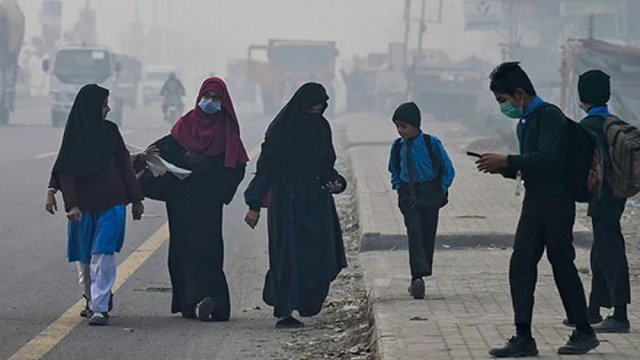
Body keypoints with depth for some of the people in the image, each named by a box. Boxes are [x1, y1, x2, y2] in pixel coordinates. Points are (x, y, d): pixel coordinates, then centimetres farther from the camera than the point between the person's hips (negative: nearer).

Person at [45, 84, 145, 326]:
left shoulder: (110, 131, 8)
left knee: (103, 254, -11)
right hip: (83, 206, 0)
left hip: (112, 204, 1)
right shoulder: (74, 136, -1)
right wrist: (71, 205, -15)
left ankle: (101, 307, -14)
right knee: (84, 258, 7)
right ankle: (93, 300, 26)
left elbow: (125, 166, 12)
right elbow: (66, 173, -5)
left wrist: (136, 199, 13)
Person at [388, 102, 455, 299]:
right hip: (408, 197, 1)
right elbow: (394, 171, 18)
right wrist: (398, 187, 4)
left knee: (427, 236, 4)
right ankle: (418, 277, -24)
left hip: (429, 196, -1)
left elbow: (448, 170, 0)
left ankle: (418, 277, 13)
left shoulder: (431, 143, -10)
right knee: (414, 233, -14)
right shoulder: (398, 146, 0)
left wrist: (440, 191, -4)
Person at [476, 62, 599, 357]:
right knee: (520, 266, 0)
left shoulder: (550, 116, -12)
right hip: (534, 203, 9)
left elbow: (546, 159, -24)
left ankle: (584, 333, 13)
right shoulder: (524, 123, 17)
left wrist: (507, 161, -22)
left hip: (556, 202, -9)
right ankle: (523, 339, -1)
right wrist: (503, 167, 4)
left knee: (563, 266, 0)